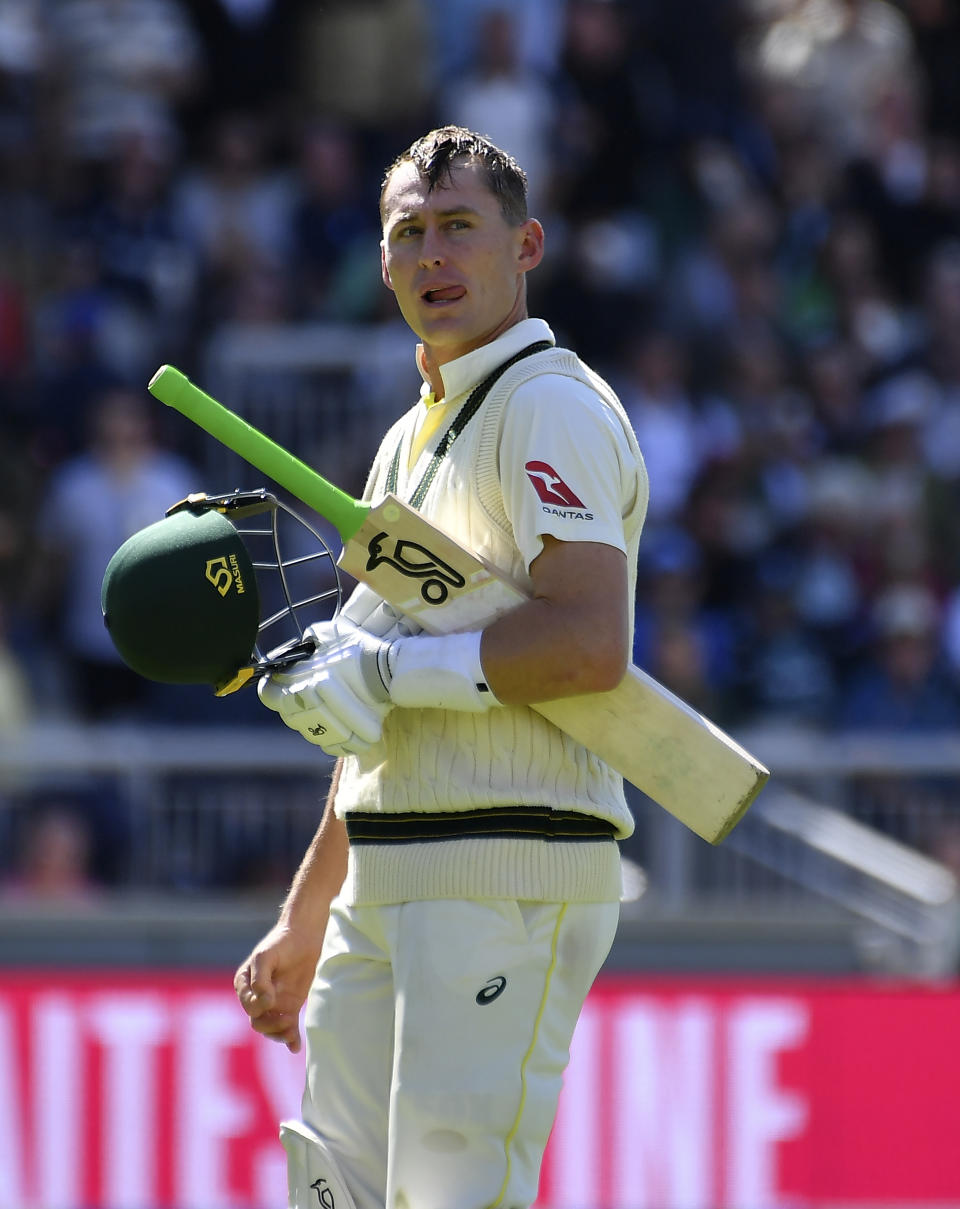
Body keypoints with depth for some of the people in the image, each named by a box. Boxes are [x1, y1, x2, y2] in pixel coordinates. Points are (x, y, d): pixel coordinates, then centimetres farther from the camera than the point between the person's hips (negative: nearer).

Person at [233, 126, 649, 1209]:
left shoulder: (553, 408, -7)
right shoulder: (409, 438, 23)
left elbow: (592, 645, -21)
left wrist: (388, 669, -16)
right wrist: (305, 921, 26)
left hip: (514, 871, -9)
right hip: (387, 879, 9)